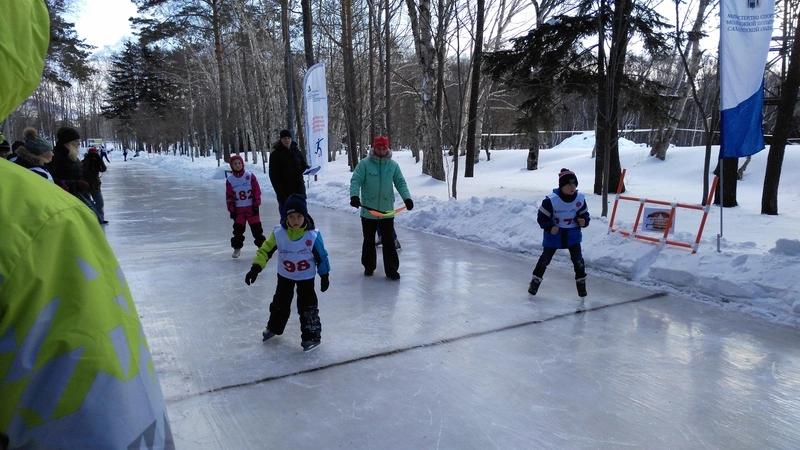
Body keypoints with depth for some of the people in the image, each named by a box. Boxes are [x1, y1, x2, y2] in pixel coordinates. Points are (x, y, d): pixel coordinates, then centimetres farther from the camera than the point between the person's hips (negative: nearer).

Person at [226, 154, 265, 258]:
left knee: (256, 227, 0)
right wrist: (231, 210, 0)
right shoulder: (230, 179, 1)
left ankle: (261, 245, 11)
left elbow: (257, 190, -3)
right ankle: (237, 248, 15)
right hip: (238, 208, 2)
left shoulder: (250, 175, -4)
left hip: (251, 207, -2)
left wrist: (256, 204, -6)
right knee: (238, 228, 4)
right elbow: (229, 196, 4)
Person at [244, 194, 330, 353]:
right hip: (284, 275, 3)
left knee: (307, 307, -1)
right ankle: (274, 327, 44)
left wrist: (324, 276, -5)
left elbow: (321, 257, -11)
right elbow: (265, 250, -11)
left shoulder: (313, 235, -23)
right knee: (280, 304, 20)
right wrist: (255, 268, -20)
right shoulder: (278, 233, -19)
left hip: (306, 277, -3)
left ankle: (312, 336, 15)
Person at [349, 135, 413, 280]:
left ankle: (391, 269, 10)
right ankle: (368, 266, 30)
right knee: (369, 241, 13)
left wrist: (407, 198, -12)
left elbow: (400, 183, 2)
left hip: (387, 211, 1)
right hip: (368, 210, -1)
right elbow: (355, 181, -11)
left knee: (389, 241, 2)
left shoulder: (393, 165, 2)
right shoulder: (364, 163, -5)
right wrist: (354, 195, -28)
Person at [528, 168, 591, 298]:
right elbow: (542, 217, -14)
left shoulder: (580, 199, -9)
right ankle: (535, 280, 23)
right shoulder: (551, 200, -21)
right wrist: (550, 227, -28)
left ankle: (581, 282, 19)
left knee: (578, 259, -1)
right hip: (554, 235, -2)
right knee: (545, 258, 5)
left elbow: (584, 214, 4)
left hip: (573, 234, 3)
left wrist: (584, 221, -18)